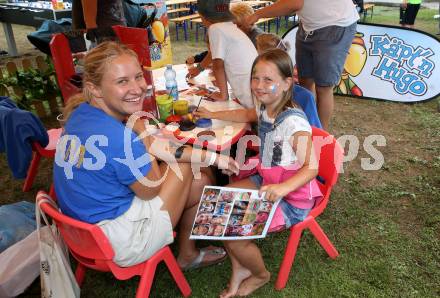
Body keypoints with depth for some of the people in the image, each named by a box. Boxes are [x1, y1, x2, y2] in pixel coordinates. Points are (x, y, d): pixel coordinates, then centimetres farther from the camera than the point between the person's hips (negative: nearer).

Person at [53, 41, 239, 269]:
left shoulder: (81, 113, -5)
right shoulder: (115, 136, -33)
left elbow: (152, 148, -4)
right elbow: (151, 189, -15)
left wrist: (210, 157, -7)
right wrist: (141, 131, -8)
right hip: (119, 246, -8)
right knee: (184, 168, 4)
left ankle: (188, 252, 36)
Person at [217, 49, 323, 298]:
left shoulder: (294, 122, -26)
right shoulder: (265, 108, -1)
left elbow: (311, 168, -25)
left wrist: (283, 188, -42)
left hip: (292, 196, -8)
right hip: (267, 182, 9)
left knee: (235, 239, -17)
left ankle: (260, 275, 19)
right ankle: (239, 270, 12)